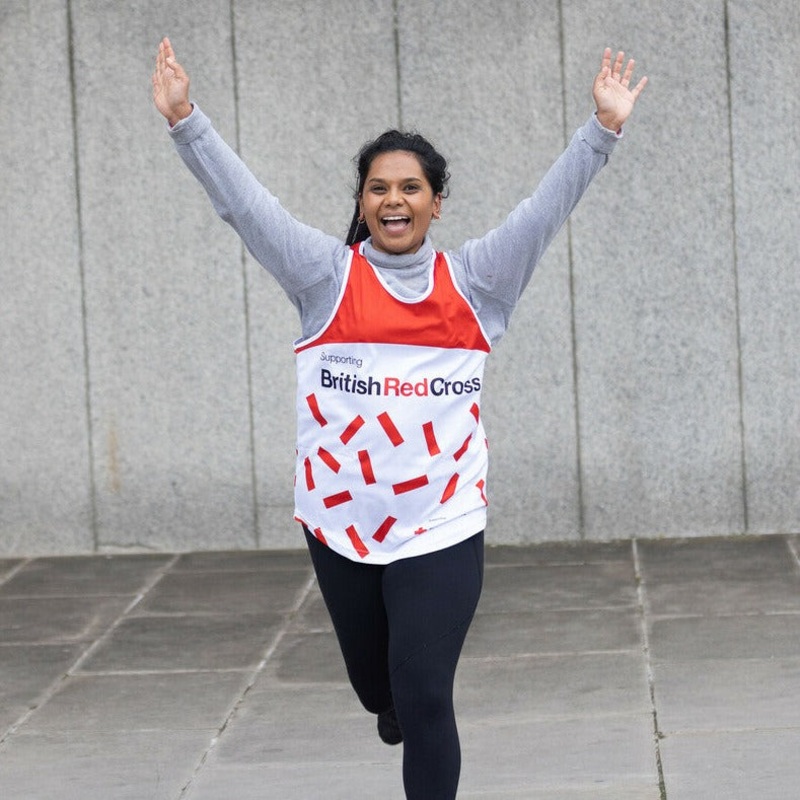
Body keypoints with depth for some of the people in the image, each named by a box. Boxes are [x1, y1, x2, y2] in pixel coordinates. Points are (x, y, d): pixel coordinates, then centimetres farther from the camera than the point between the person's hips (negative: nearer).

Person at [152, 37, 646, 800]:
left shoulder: (472, 279, 4)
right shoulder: (327, 275, 1)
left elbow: (546, 205, -1)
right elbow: (244, 201, -5)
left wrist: (602, 128, -10)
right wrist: (185, 121, -14)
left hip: (441, 526, -1)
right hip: (341, 521, 1)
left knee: (424, 699, -7)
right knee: (376, 683, 20)